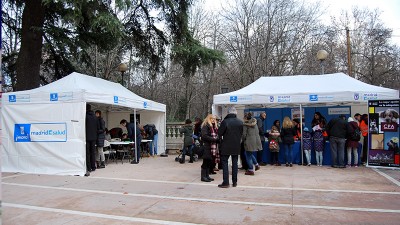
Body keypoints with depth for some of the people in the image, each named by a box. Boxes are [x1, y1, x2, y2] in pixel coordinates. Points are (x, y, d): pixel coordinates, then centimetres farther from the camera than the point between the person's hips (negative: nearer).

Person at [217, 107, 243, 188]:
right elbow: (241, 133, 5)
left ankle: (226, 182, 1)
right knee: (235, 163, 13)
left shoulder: (225, 122, -16)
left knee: (224, 163, 4)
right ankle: (234, 181, 18)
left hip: (226, 146, -4)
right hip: (236, 146, 4)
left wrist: (222, 138, 11)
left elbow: (219, 133, -9)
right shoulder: (240, 122, -3)